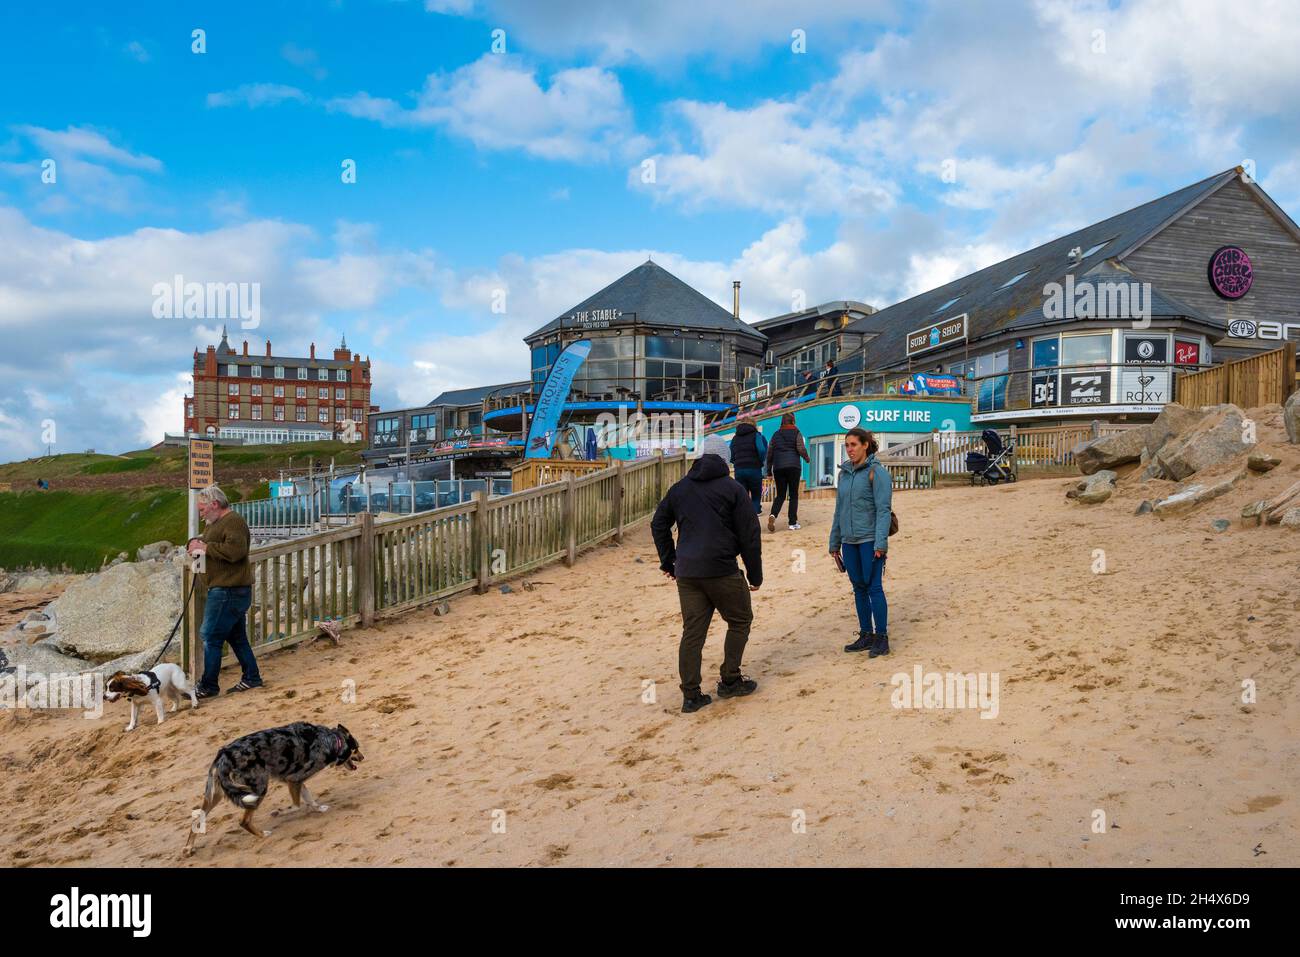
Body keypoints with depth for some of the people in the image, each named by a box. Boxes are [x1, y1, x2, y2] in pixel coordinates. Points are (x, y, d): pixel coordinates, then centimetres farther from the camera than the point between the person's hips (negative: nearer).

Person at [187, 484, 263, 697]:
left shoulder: (233, 521, -14)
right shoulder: (216, 523, 20)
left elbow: (234, 551, -28)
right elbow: (204, 541, 26)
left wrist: (206, 547, -18)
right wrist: (195, 543, 3)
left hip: (229, 591, -11)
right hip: (231, 591, 11)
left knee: (210, 636, -7)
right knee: (236, 637, 15)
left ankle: (208, 686, 0)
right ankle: (251, 678, 23)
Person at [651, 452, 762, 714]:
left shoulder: (679, 489, 14)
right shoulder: (732, 488, 1)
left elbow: (658, 524, 18)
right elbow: (749, 535, -2)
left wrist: (668, 562, 21)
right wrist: (755, 575, 4)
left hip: (686, 573, 4)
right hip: (722, 571, -4)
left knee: (692, 632, 8)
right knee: (740, 621, 16)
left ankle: (691, 695, 7)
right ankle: (730, 681, 18)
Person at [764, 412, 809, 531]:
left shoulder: (776, 434, 13)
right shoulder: (796, 433, 3)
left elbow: (769, 453, 10)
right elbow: (801, 449, -8)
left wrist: (769, 471, 15)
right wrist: (807, 458, 12)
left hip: (778, 468, 3)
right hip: (793, 466, -3)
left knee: (780, 495, 9)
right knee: (793, 495, 5)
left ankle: (773, 515, -18)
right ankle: (793, 523, 2)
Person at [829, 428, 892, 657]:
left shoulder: (876, 472, -7)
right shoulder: (844, 472, 12)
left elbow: (883, 509, -12)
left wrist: (880, 543, -19)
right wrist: (835, 542, 17)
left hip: (870, 540, -6)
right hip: (849, 541, 6)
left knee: (874, 587, -4)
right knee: (859, 588, 11)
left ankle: (881, 638, 4)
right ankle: (866, 635, 20)